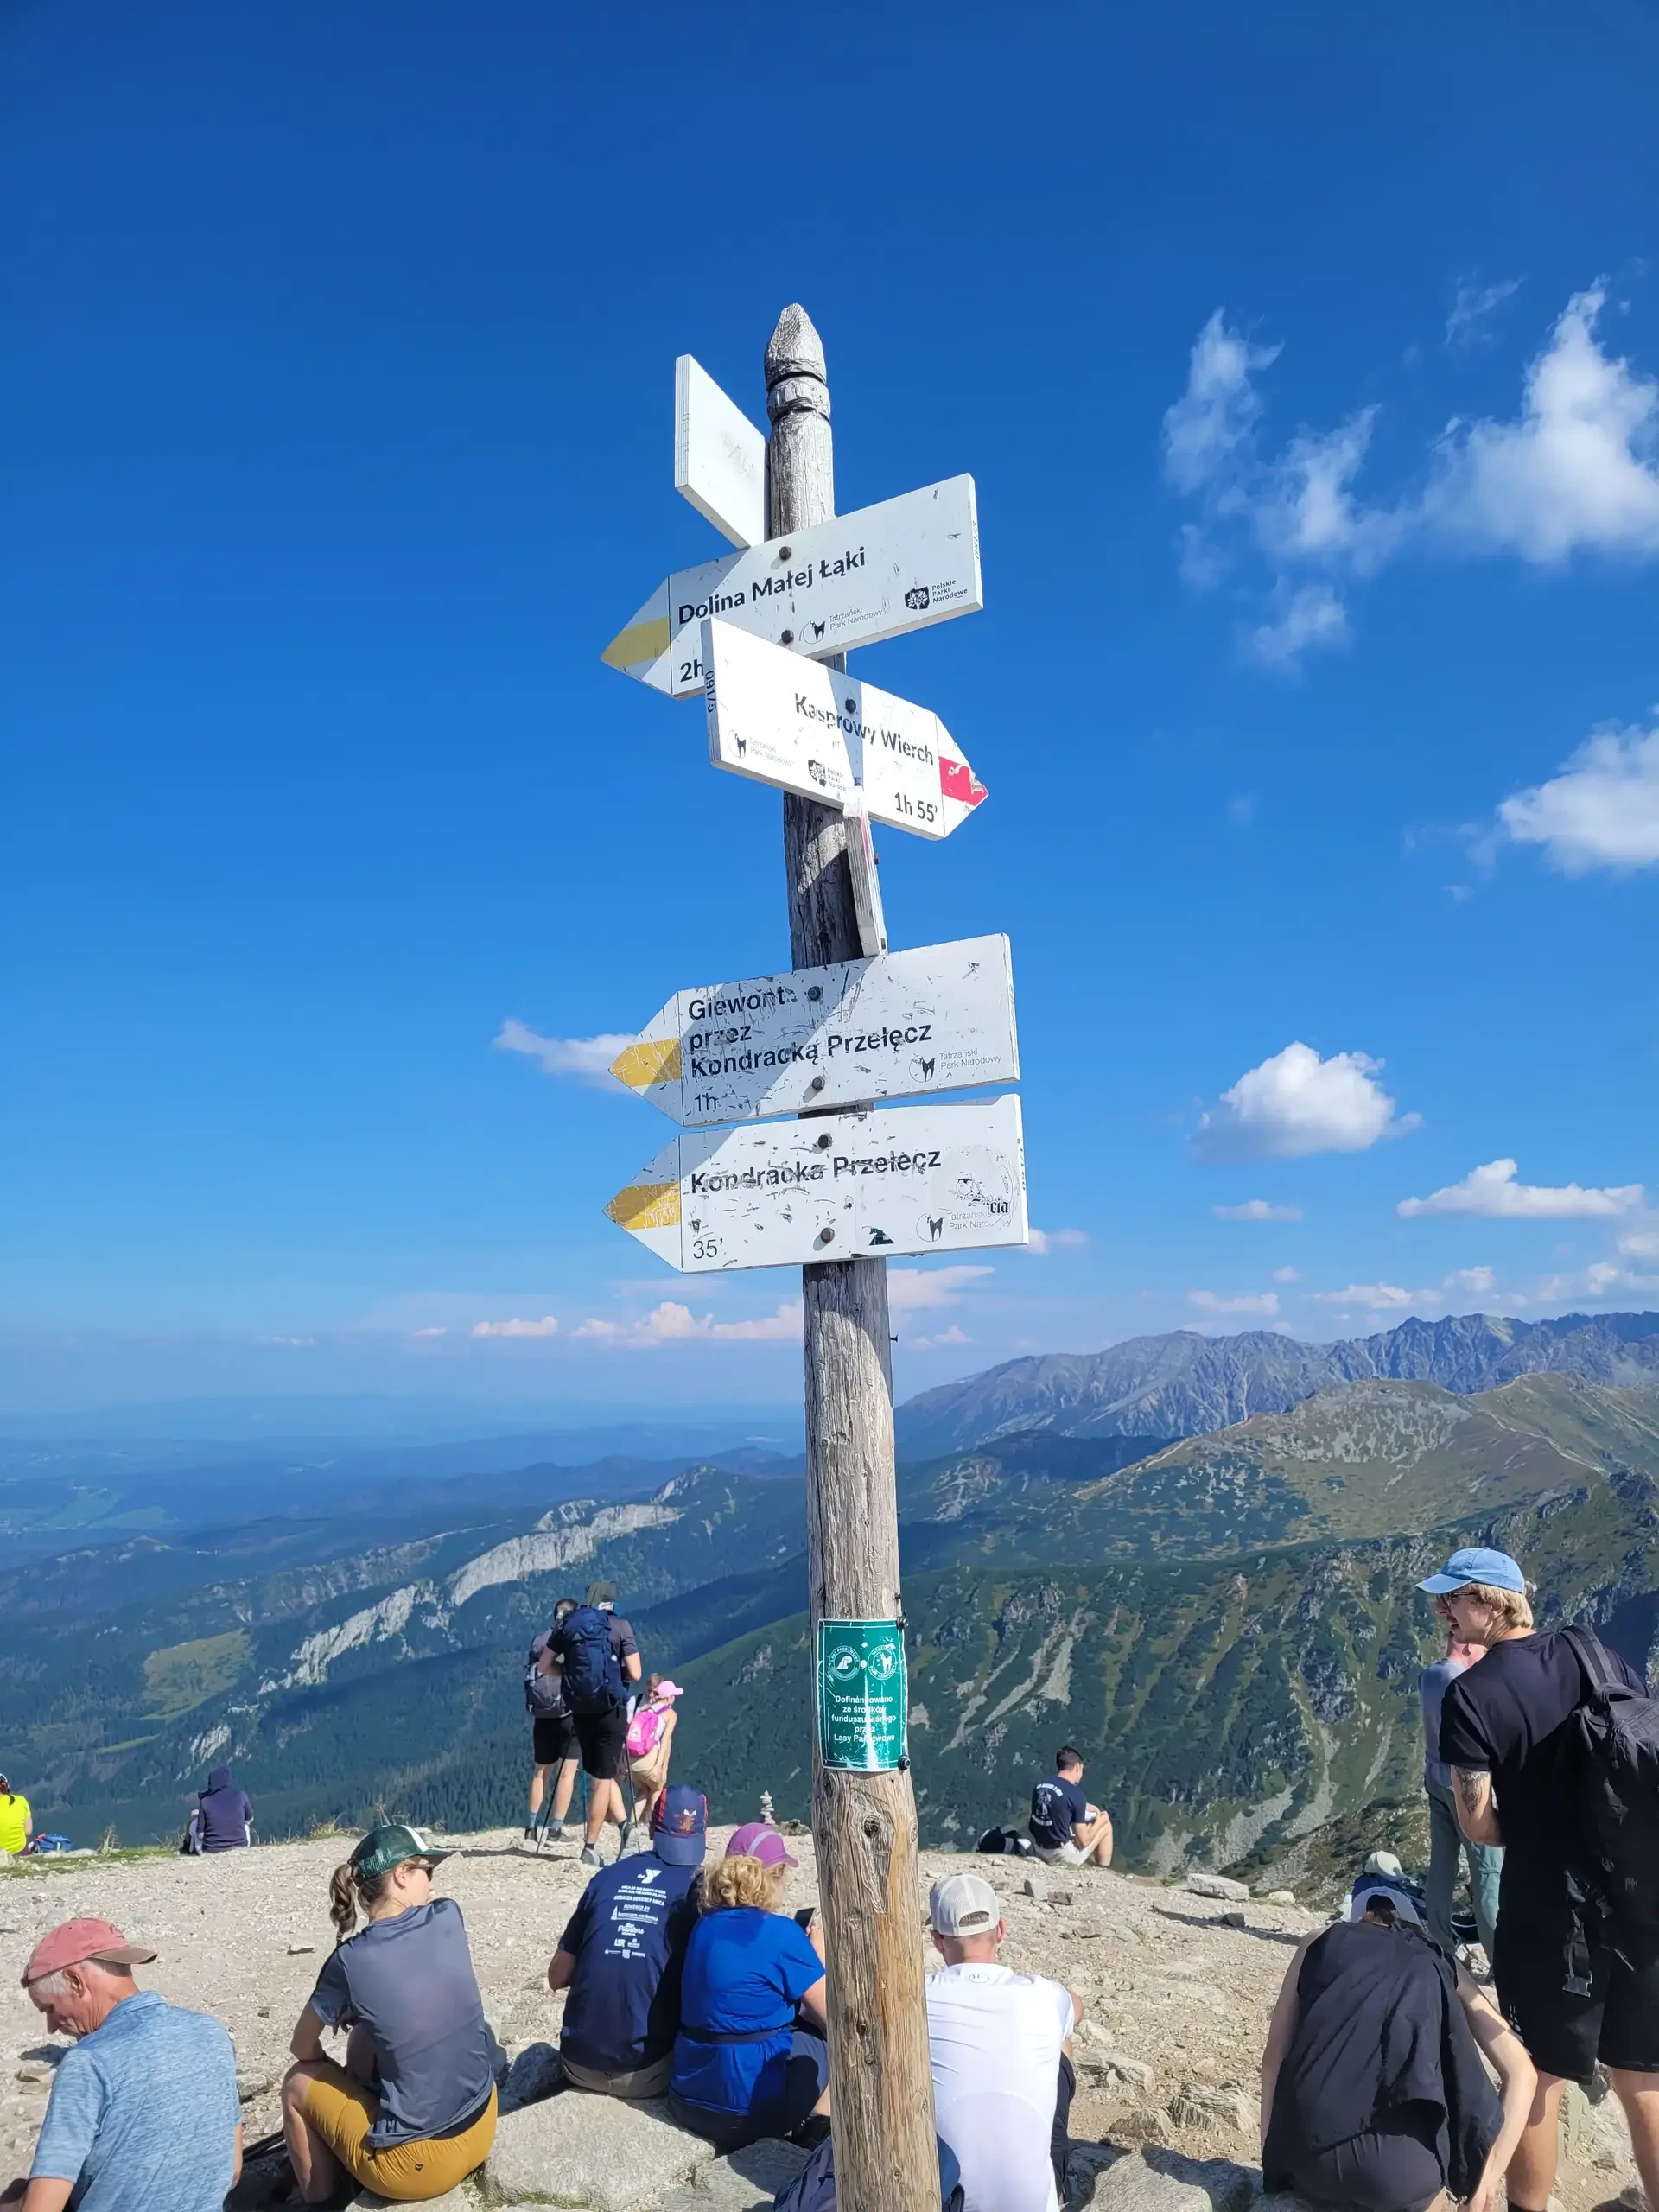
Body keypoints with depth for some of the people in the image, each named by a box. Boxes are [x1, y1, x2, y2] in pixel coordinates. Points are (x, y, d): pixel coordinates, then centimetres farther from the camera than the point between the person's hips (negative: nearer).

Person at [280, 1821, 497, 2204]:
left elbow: (303, 2049, 5)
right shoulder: (449, 1918, -6)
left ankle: (320, 2201, 30)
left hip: (414, 2167, -4)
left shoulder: (351, 1962, -14)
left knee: (299, 2083, 18)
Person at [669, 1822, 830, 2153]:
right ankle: (814, 2135, 22)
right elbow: (832, 2016, -8)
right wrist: (818, 1958, 7)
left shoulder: (706, 1925, 4)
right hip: (749, 2106, -7)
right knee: (831, 2034, 16)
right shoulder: (781, 1933, -16)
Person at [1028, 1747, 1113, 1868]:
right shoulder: (1075, 1795, -18)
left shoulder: (1039, 1786, 1)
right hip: (1062, 1856, -6)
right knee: (1106, 1824, 12)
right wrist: (1099, 1821, 4)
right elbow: (1083, 1841, -13)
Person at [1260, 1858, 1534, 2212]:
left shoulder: (1319, 1943, 19)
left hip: (1309, 2159, 2)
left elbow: (1273, 2058, 16)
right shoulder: (1438, 1967, 21)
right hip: (1402, 2173, -2)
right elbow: (1521, 2073, 16)